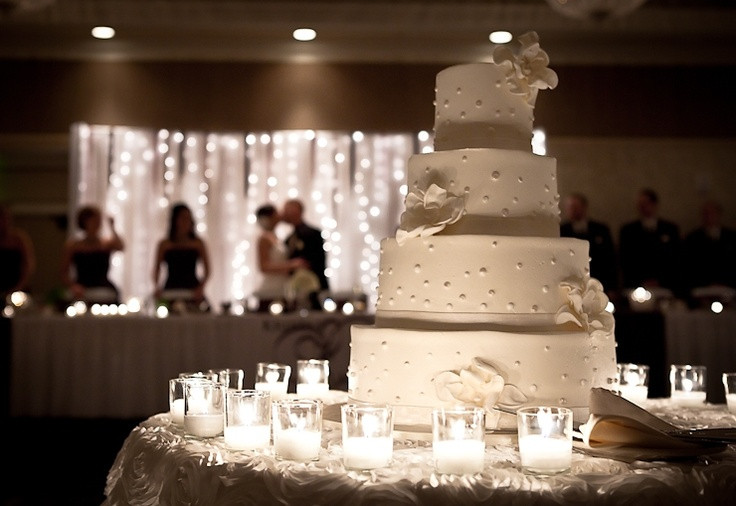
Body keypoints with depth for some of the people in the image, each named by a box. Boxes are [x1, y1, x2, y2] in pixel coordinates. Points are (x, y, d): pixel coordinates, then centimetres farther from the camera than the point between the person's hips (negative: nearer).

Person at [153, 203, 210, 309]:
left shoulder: (198, 243, 7)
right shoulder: (164, 245, 8)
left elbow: (207, 269, 5)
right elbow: (156, 269, 9)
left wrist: (201, 287, -9)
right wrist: (157, 287, -7)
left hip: (192, 293, 0)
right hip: (170, 292, 0)